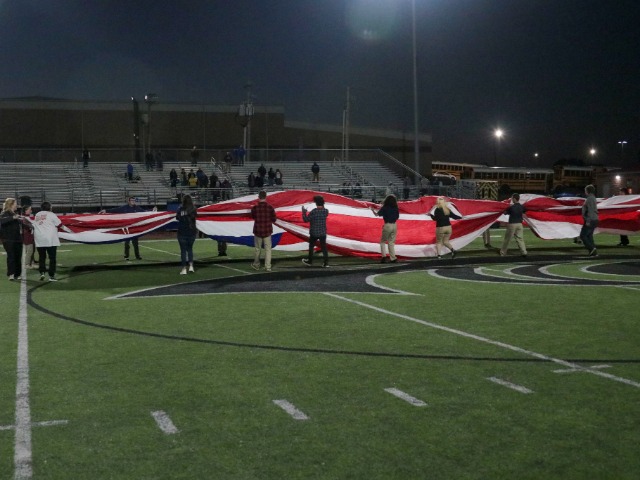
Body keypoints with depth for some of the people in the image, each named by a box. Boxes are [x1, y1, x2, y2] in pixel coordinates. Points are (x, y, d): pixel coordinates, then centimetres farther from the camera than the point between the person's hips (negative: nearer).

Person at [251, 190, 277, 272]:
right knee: (268, 249, 6)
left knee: (257, 249, 14)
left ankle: (256, 265, 25)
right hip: (267, 231, 0)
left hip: (258, 231, 0)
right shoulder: (270, 207, -9)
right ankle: (268, 267, 2)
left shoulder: (254, 207, -10)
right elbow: (274, 219, -2)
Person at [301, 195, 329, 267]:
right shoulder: (326, 211, -7)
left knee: (311, 247, 15)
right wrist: (322, 206, 18)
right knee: (324, 247, 7)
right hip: (323, 233, 3)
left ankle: (310, 261, 26)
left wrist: (304, 212, 2)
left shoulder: (313, 212, -20)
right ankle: (326, 262, 4)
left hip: (314, 233, -3)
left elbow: (306, 220, -12)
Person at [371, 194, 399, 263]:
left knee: (383, 241, 10)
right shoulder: (396, 208, 4)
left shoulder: (385, 208, -8)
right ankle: (393, 258, 6)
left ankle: (384, 256, -5)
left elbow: (377, 214, -8)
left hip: (387, 225, -4)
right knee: (391, 242, 11)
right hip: (394, 225, 4)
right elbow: (397, 217, 10)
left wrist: (372, 210, 9)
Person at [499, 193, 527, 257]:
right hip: (519, 224, 4)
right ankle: (524, 252, -5)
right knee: (520, 238, 7)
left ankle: (502, 253, 13)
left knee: (507, 239, 5)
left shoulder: (511, 207, -13)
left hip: (512, 224, -4)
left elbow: (505, 213, -1)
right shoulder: (521, 207, 1)